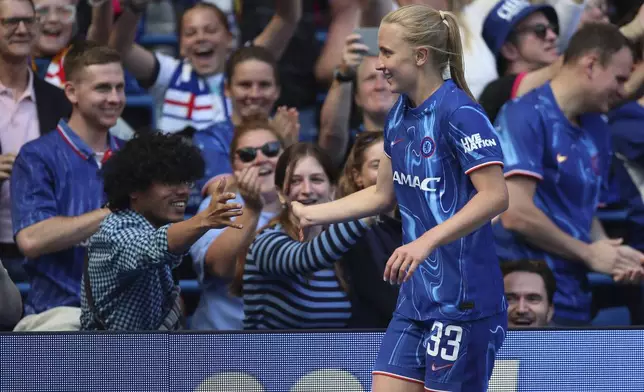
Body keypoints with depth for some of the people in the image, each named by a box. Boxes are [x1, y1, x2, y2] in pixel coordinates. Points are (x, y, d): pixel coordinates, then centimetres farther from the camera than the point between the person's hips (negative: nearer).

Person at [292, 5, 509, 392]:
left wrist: (427, 241, -32)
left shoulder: (459, 113, -15)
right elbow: (383, 195, 23)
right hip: (416, 298, 8)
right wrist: (309, 214, 19)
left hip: (462, 302, -8)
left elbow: (495, 196, -23)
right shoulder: (400, 115, 11)